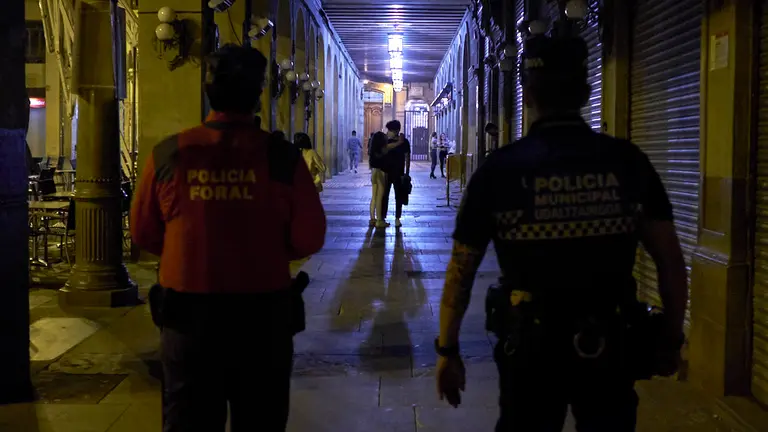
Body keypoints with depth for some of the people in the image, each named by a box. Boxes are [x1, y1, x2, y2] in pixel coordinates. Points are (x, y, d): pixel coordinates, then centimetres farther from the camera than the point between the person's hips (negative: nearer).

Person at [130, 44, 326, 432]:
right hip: (262, 312, -1)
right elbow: (309, 240, -9)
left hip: (188, 311, 1)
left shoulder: (168, 154, -7)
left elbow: (143, 234, 3)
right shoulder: (282, 156, -11)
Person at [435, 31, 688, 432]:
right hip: (609, 346, 2)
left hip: (532, 349, -1)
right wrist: (671, 338, 11)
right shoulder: (629, 162, -4)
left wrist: (447, 350, 5)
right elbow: (670, 259, -1)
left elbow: (460, 272, -6)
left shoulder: (499, 169, -9)